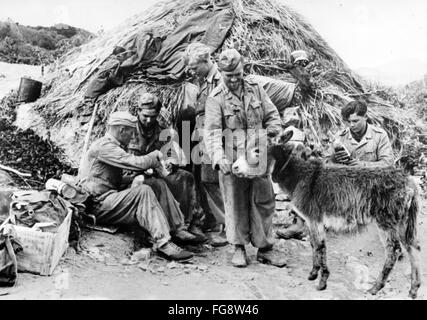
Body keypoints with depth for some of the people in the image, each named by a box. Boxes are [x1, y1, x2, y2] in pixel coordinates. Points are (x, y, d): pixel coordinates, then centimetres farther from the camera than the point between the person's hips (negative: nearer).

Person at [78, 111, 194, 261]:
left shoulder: (112, 146, 20)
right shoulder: (104, 146, -14)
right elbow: (137, 163, -24)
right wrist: (155, 156, -4)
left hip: (109, 200, 10)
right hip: (98, 205, -9)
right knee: (143, 192, -28)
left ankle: (177, 229, -4)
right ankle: (162, 242, -31)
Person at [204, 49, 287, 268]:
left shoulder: (255, 90, 7)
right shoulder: (216, 98, -7)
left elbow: (272, 116, 14)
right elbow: (212, 131, -17)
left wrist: (270, 135, -5)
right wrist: (218, 158, -31)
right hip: (232, 160, -4)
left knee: (264, 202, 7)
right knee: (236, 204, 4)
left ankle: (264, 249, 19)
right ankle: (239, 249, 20)